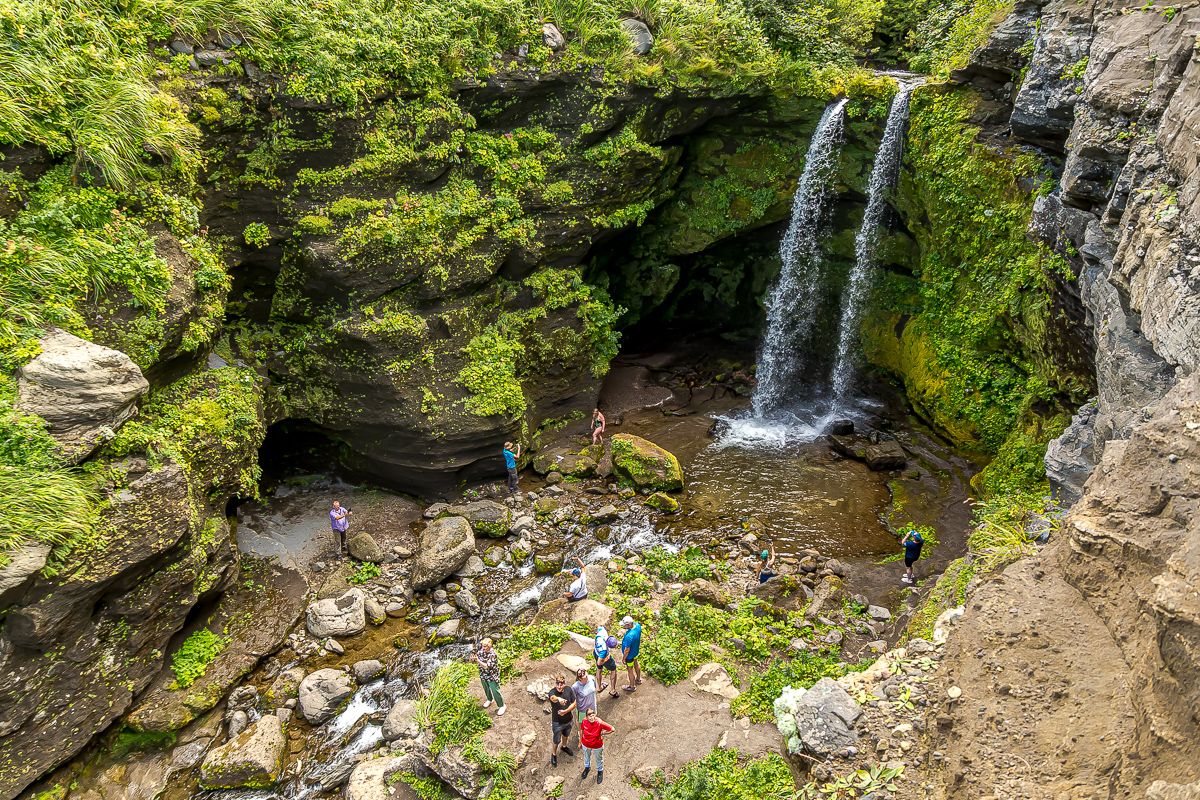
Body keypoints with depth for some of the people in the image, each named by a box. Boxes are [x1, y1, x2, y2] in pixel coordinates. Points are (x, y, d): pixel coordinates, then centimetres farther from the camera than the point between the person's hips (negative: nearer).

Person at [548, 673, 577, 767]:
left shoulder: (569, 690, -19)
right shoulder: (552, 692, -33)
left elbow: (574, 703, -10)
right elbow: (553, 698, -58)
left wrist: (565, 711, -25)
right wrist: (559, 699, -81)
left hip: (568, 720, 4)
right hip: (557, 722, -4)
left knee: (566, 735, 30)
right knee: (557, 740, 15)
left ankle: (564, 747, 61)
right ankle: (554, 754, 45)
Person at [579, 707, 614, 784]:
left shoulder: (600, 723, -36)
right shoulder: (584, 721, -28)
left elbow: (613, 729, -30)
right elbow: (581, 731, -7)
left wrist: (602, 733, -20)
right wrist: (580, 742, 5)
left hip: (597, 746, -2)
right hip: (586, 745, 2)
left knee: (599, 759, 27)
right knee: (586, 756, 32)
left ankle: (600, 771, 57)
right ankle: (587, 768, 63)